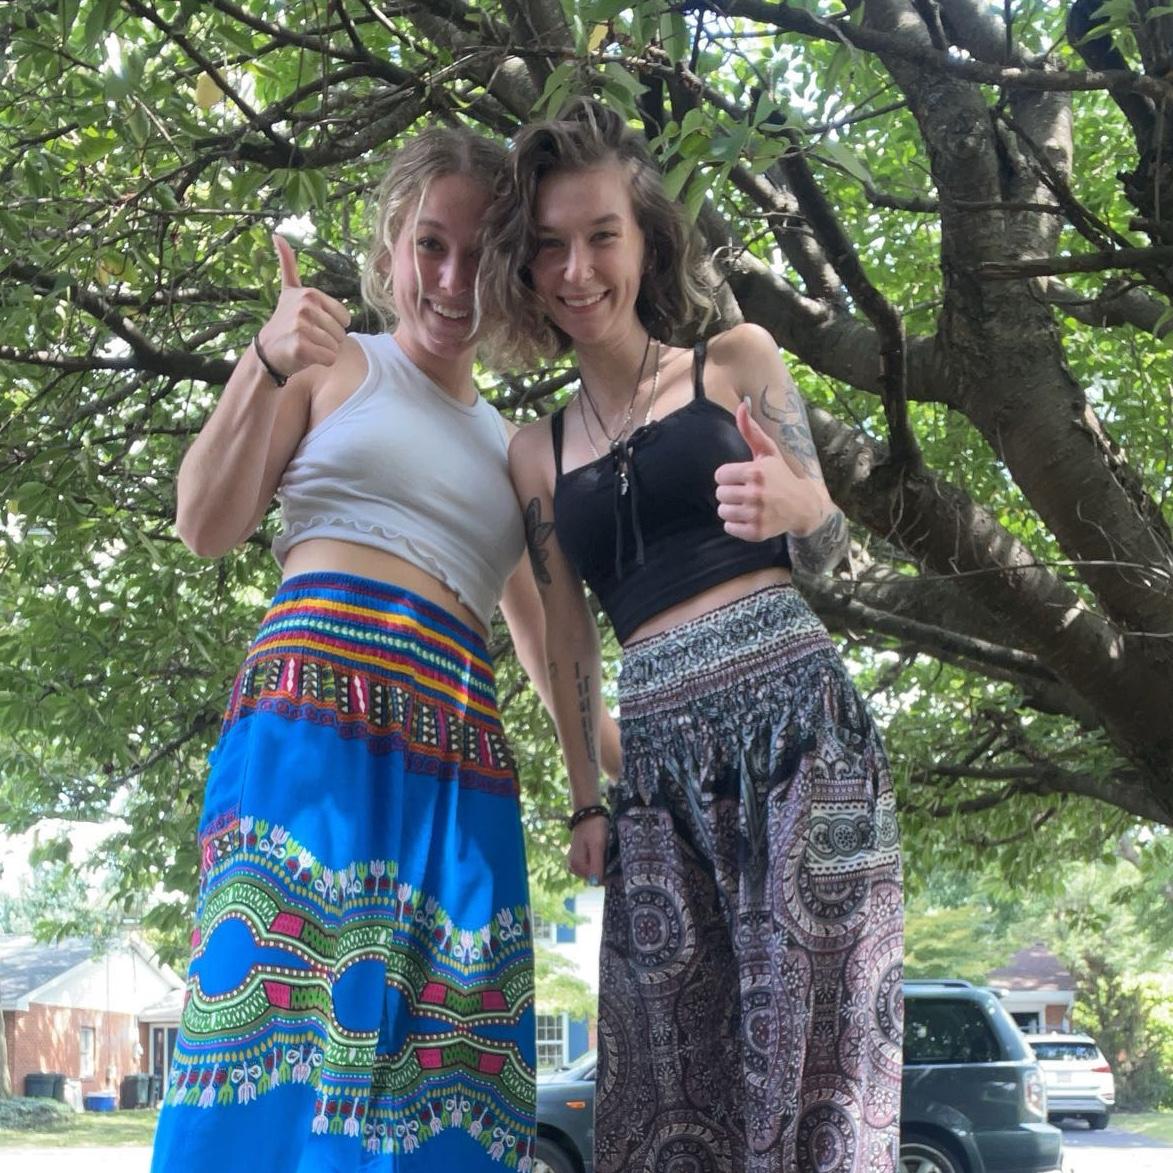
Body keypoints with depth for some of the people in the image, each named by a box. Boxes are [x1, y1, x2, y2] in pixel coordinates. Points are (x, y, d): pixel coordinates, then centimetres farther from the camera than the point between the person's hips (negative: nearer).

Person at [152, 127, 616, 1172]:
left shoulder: (509, 448, 27)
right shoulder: (335, 365, 14)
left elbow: (545, 649, 32)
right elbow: (207, 527, 2)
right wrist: (264, 367, -11)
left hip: (462, 758, 5)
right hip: (320, 705, -5)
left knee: (439, 1084, -4)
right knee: (288, 1036, -18)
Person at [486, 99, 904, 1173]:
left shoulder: (739, 362, 9)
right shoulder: (538, 453, 17)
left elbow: (826, 549, 9)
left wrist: (794, 504, -14)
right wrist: (586, 801, 14)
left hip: (794, 718, -3)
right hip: (660, 759, 3)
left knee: (812, 1036, -9)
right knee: (672, 1078, 1)